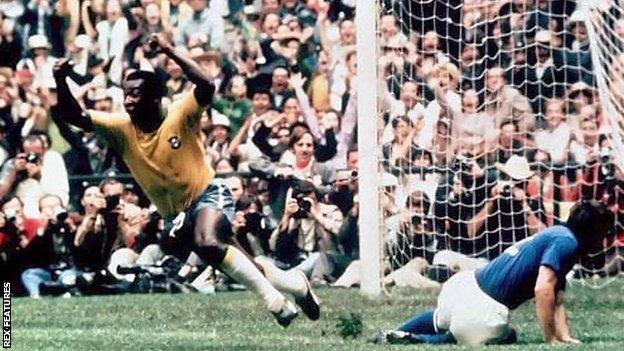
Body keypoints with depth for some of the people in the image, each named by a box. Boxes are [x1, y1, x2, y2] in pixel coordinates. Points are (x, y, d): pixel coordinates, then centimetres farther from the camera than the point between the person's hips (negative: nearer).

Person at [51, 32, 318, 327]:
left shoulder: (179, 116, -17)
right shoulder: (122, 127, -6)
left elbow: (206, 87, -35)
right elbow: (76, 117, -13)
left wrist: (170, 52, -40)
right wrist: (61, 82, -30)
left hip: (208, 195, -6)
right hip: (175, 215, 6)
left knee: (207, 243, -35)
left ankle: (277, 301, -25)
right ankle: (295, 286, 32)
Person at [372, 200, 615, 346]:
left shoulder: (558, 234, 20)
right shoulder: (566, 242, -10)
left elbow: (556, 300, 22)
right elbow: (543, 289, -23)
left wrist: (565, 338, 10)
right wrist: (551, 341, -18)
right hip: (483, 313, -11)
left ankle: (390, 337, 31)